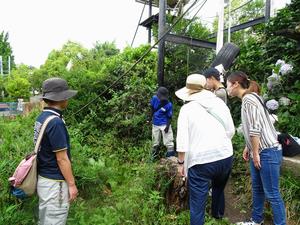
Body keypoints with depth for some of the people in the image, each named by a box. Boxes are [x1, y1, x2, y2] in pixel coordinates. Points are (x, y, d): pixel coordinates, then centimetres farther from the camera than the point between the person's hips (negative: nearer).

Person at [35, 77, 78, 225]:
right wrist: (71, 184, -13)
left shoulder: (42, 118, 3)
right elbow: (61, 159, -22)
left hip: (43, 178, 9)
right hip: (54, 182, -9)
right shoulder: (55, 122, -24)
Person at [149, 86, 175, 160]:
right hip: (155, 124, 4)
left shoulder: (169, 105, -21)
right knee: (155, 143, 17)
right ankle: (153, 157, 34)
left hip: (165, 125, -4)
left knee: (168, 141, -5)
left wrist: (167, 126, -25)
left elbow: (169, 117, -13)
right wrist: (150, 118, 13)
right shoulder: (154, 98, -11)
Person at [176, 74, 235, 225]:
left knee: (197, 204, 3)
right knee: (219, 188, 31)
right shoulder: (220, 102, 5)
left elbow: (182, 140, -10)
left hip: (200, 161, -5)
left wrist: (181, 162, 0)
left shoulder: (187, 108, -4)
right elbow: (231, 131, 10)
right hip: (225, 157, 5)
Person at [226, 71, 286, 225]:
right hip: (258, 151, 10)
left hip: (268, 152, -10)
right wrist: (248, 148, 17)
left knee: (272, 193, 0)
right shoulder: (246, 100, 12)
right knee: (257, 188, 19)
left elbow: (255, 129, -22)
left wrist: (255, 153, -16)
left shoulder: (249, 99, -18)